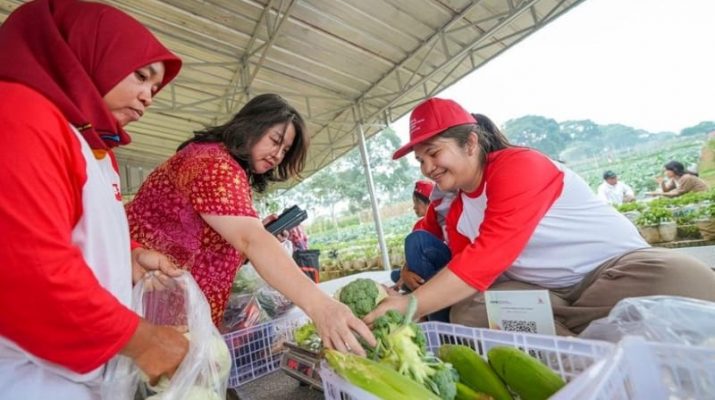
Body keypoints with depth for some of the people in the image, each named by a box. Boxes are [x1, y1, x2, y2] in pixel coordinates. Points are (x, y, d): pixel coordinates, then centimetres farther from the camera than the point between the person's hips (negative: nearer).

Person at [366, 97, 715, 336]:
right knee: (467, 311, -22)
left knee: (685, 280, -34)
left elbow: (489, 256, -31)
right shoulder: (455, 212, 6)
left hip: (616, 266, -4)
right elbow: (467, 272, 4)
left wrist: (411, 304, -34)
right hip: (544, 294, 5)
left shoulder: (519, 166, -19)